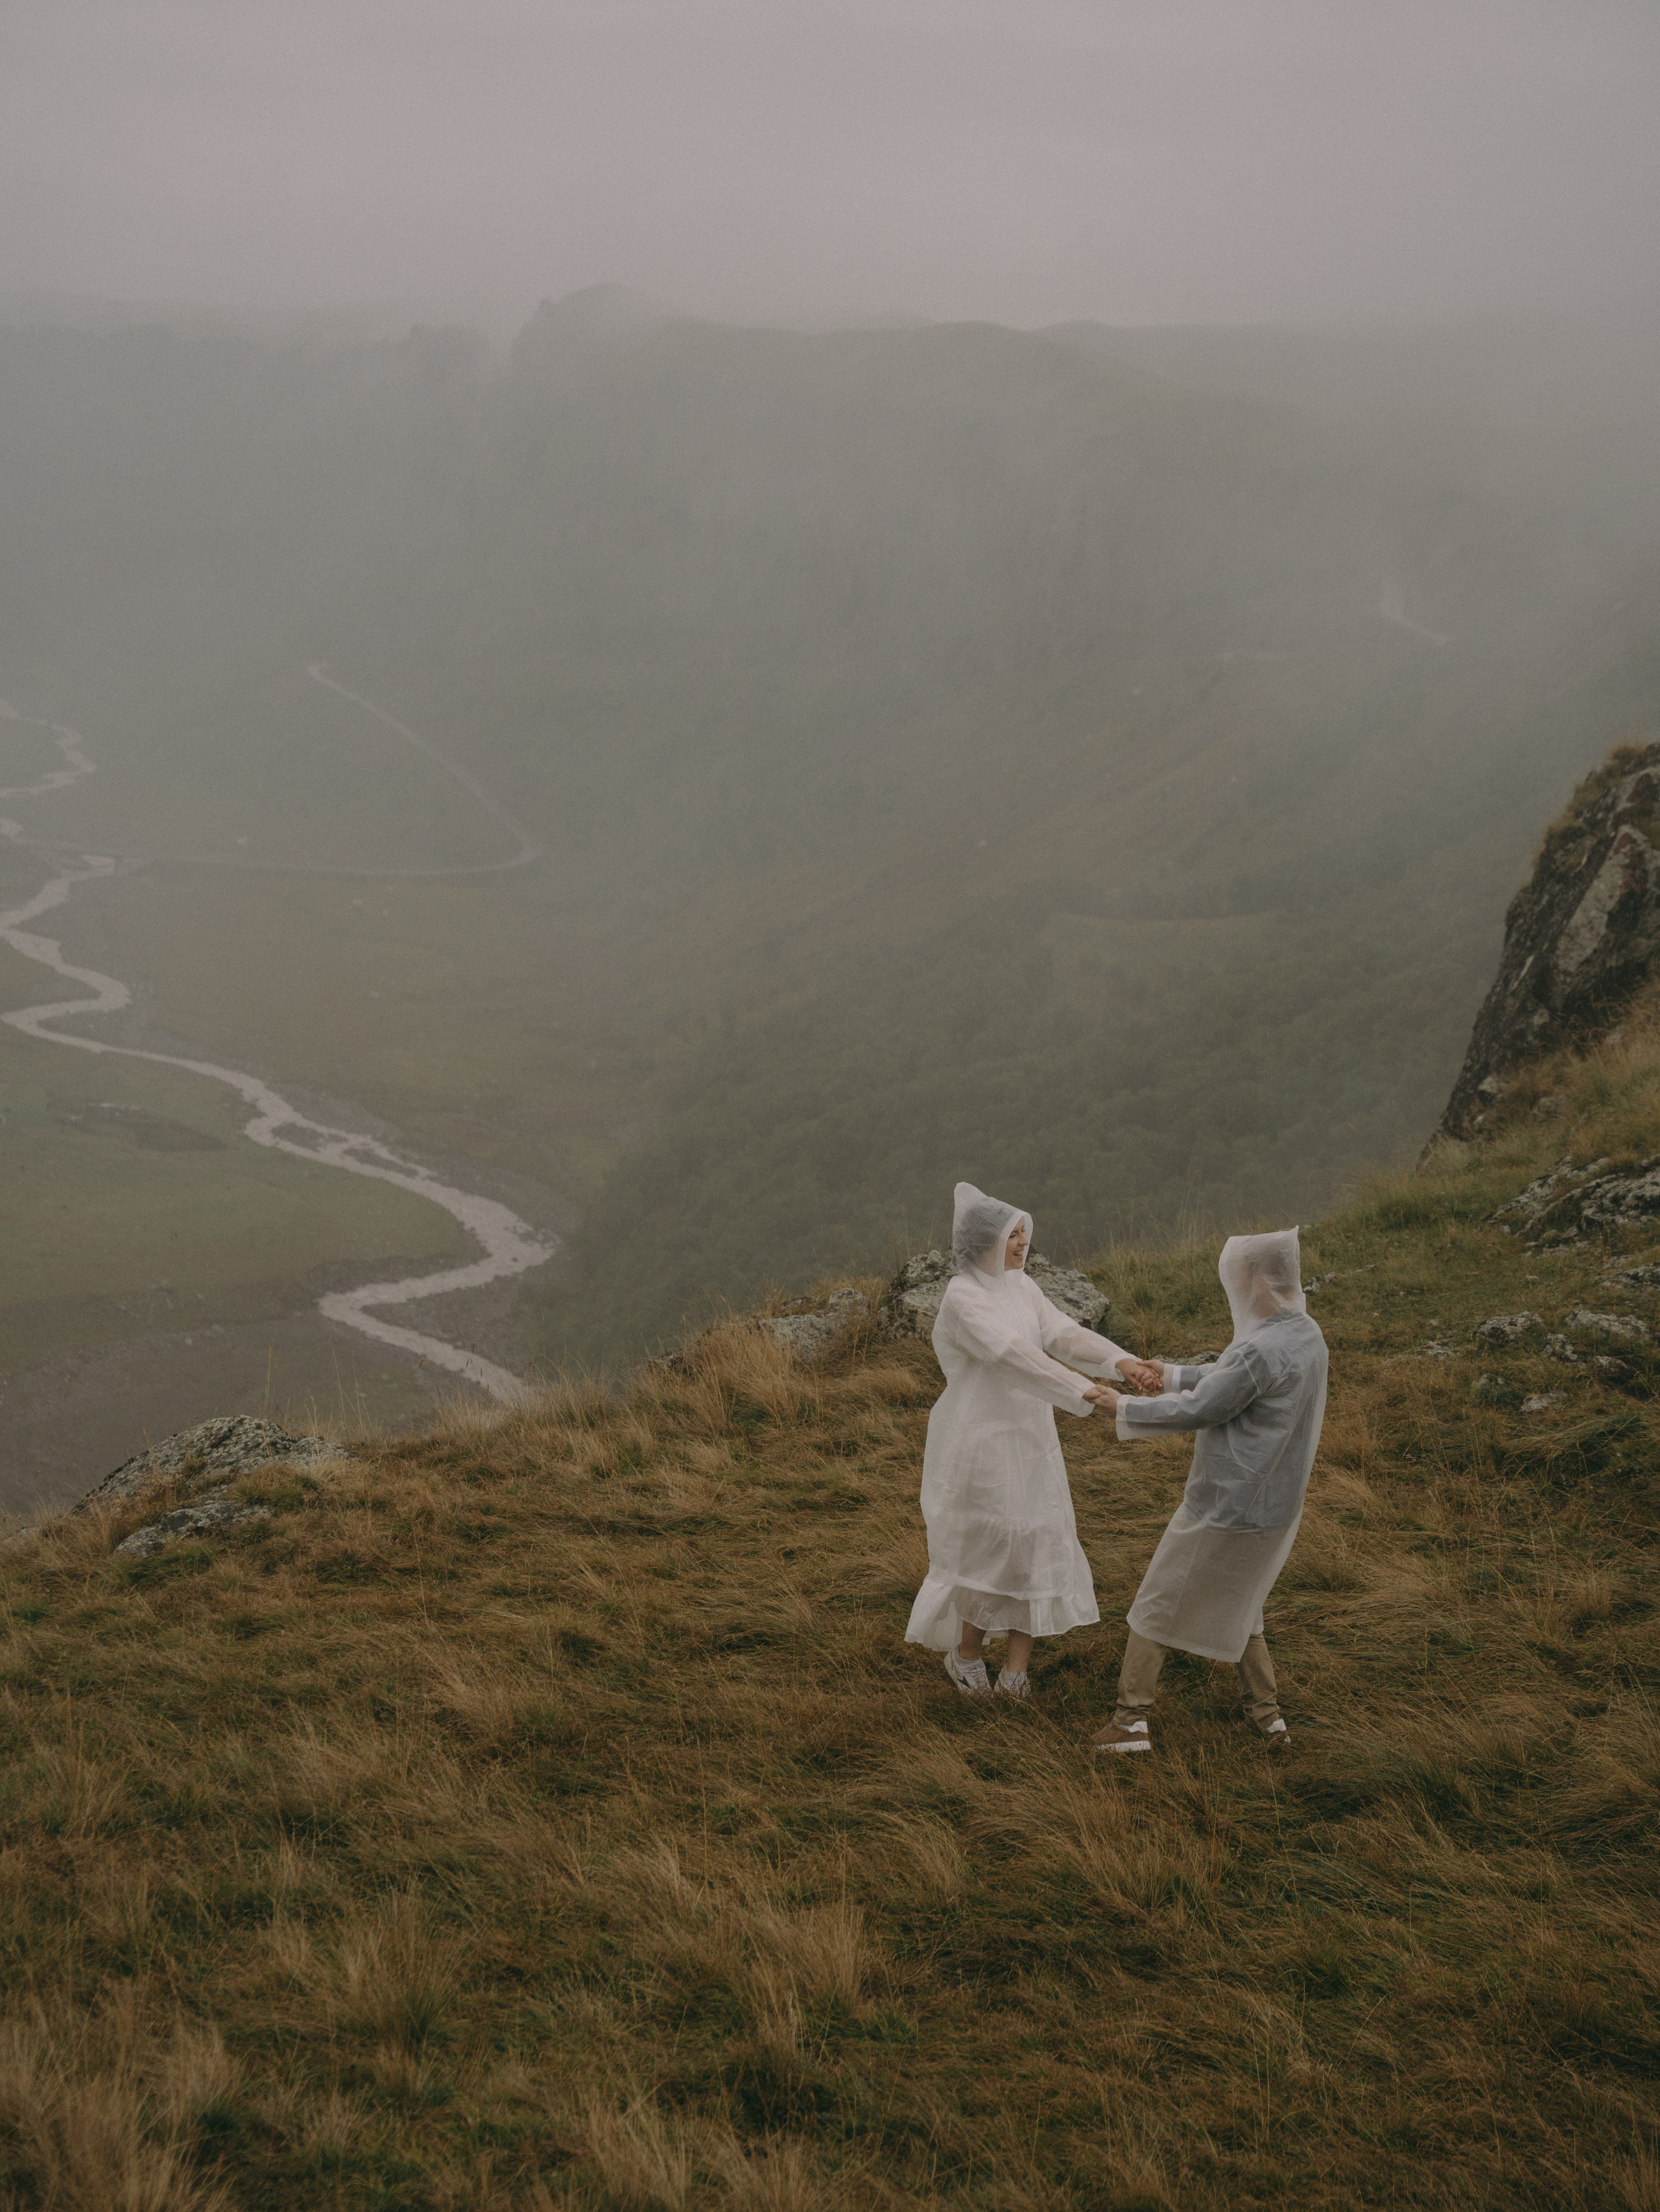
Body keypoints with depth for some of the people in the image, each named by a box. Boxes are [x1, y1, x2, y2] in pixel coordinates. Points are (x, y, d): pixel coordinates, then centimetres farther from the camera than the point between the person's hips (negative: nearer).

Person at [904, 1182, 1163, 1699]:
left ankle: (1017, 1670, 15)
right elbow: (1016, 1356, -30)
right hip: (980, 1442, -7)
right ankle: (967, 1653, 28)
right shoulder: (963, 1299, -19)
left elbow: (1065, 1336, -5)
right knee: (987, 1552, 4)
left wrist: (1124, 1363, -21)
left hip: (1030, 1440, 8)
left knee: (1039, 1549, 6)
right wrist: (1086, 1393, -36)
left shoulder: (1021, 1287, 6)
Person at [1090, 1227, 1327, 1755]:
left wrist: (1127, 1409, -5)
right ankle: (1267, 1713, 27)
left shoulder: (1261, 1351, -28)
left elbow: (1194, 1412, -19)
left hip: (1225, 1511, -8)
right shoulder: (1306, 1336, 1)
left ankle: (1132, 1720, 12)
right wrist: (1170, 1375, 19)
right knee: (1235, 1606, 28)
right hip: (1274, 1509, 8)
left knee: (1156, 1606, 8)